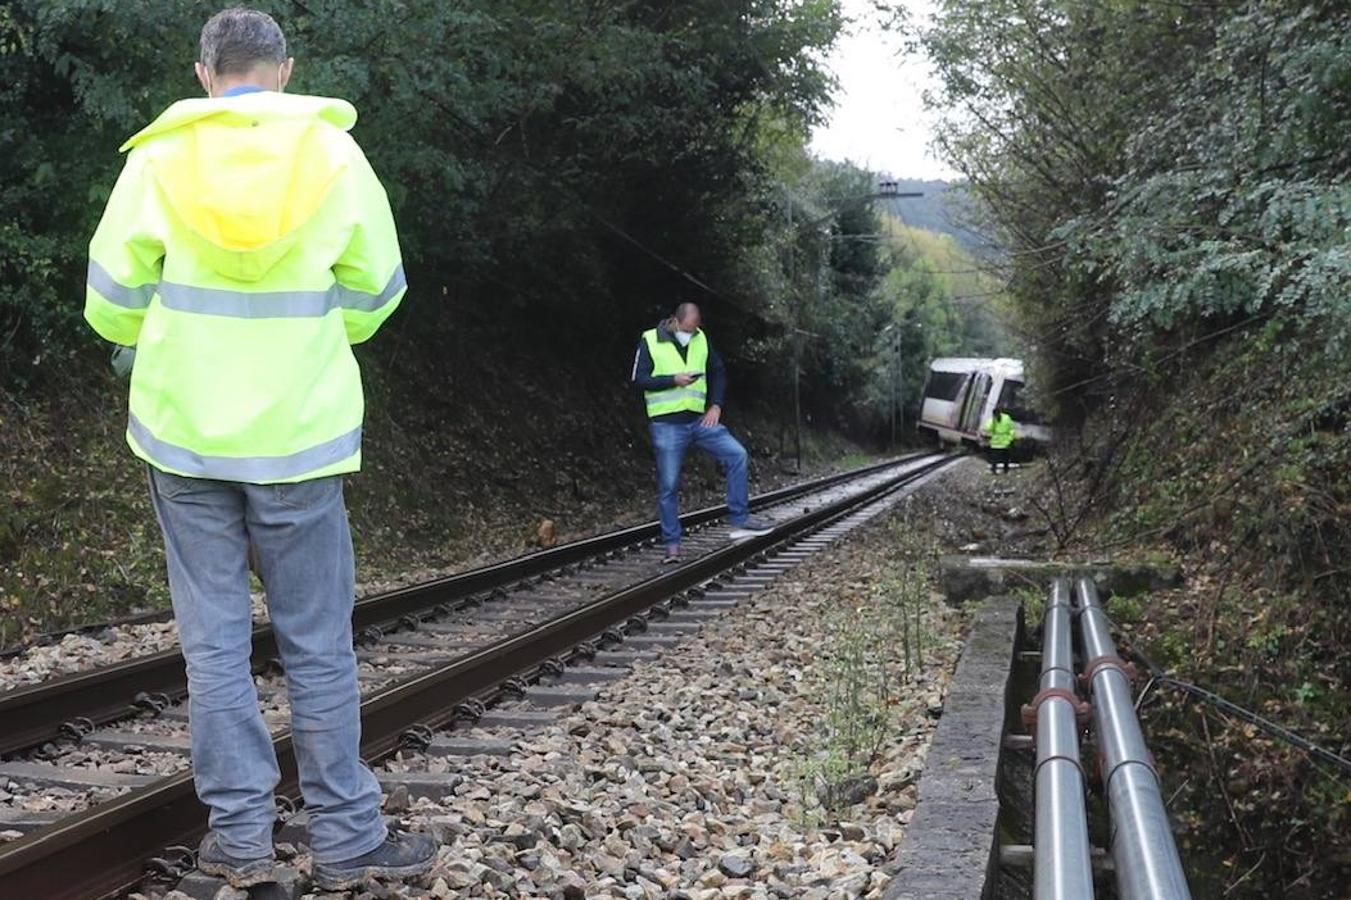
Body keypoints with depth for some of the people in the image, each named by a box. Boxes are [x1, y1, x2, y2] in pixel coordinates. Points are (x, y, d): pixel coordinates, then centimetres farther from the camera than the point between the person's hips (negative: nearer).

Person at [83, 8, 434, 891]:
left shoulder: (158, 157, -3)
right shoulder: (335, 154, -3)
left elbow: (113, 307, 0)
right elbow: (373, 299, 5)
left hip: (184, 431, 1)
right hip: (297, 435, -1)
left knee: (214, 640, 9)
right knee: (319, 644, 7)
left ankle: (240, 836, 14)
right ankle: (347, 840, 13)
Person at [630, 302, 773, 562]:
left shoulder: (701, 339, 9)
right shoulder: (650, 341, -6)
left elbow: (718, 372, 16)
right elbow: (638, 379, -9)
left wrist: (716, 405, 3)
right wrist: (674, 380, -19)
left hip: (699, 420, 4)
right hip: (666, 424, -4)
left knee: (737, 454, -8)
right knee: (669, 485, -2)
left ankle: (739, 520, -1)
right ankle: (672, 544, 8)